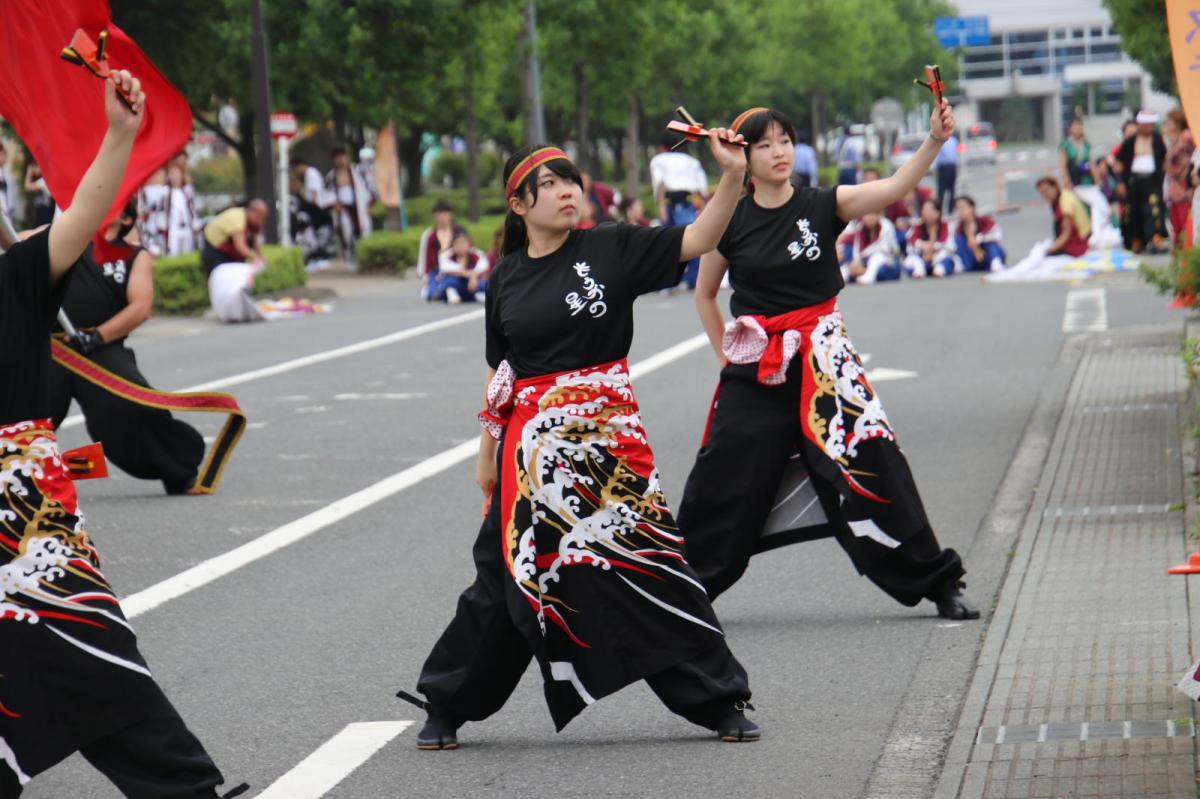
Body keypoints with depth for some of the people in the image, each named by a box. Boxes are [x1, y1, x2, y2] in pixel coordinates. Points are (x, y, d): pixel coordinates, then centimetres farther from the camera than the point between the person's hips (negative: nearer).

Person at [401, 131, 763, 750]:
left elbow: (697, 240, -11)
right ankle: (446, 707, 20)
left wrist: (732, 175, -25)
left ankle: (719, 701, 9)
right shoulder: (506, 279, 6)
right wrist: (487, 454, 14)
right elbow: (500, 374, 14)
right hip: (532, 444, 2)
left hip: (607, 437, -2)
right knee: (507, 573, 7)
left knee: (652, 568, -2)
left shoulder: (611, 250, -1)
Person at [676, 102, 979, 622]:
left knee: (871, 464, -8)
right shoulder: (732, 223, 0)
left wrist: (935, 140, -31)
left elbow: (895, 188, -17)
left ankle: (937, 582, 1)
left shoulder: (823, 206, -2)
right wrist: (725, 354, 11)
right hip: (756, 368, 1)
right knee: (727, 482, 6)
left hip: (823, 358, -1)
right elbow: (704, 294, 15)